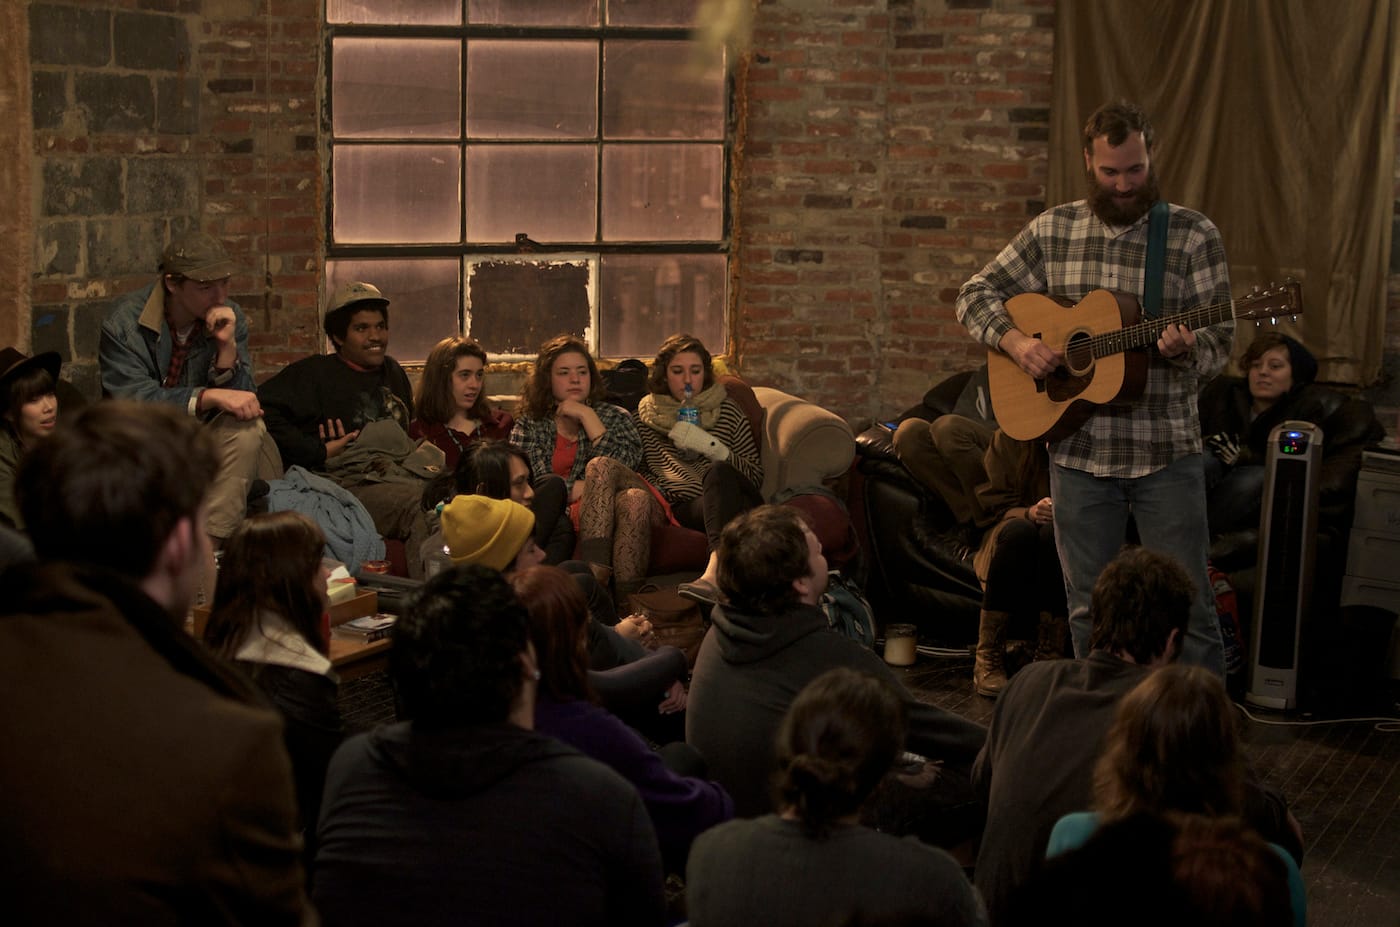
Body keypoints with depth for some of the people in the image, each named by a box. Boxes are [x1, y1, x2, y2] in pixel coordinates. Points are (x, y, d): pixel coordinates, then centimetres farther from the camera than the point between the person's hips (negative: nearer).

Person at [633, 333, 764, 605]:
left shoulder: (726, 411, 15)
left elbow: (756, 476, 6)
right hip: (683, 509, 1)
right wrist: (659, 496, -1)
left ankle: (715, 572, -60)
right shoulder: (648, 412, 18)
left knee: (718, 471, -34)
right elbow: (641, 471, 23)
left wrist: (710, 445, -9)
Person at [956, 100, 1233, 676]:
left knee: (1188, 606, 0)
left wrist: (1185, 349, -26)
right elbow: (976, 294, 9)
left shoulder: (1193, 236, -2)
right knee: (1088, 611, 12)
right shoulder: (1052, 231, 6)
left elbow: (1218, 337, -3)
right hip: (1077, 450, 3)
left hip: (1166, 451, -2)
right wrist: (1015, 341, -9)